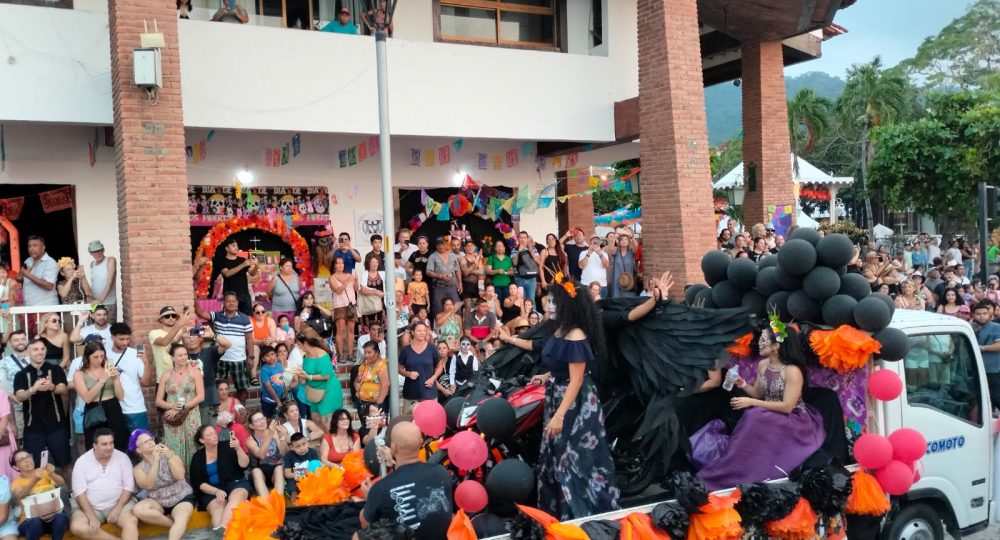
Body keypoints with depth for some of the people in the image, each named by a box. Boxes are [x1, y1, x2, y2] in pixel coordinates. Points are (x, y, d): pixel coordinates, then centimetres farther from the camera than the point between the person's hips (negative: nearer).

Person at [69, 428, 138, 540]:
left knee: (132, 521, -31)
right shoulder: (82, 462, -2)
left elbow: (129, 487, -2)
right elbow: (80, 492, -8)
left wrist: (117, 509, -16)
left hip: (119, 504, -1)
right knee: (76, 527, -28)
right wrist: (92, 517, -20)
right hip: (91, 507, 1)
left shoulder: (122, 457, -1)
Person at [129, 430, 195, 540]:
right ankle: (176, 524, -19)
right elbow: (149, 485, -19)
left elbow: (180, 476, -13)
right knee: (138, 510, -30)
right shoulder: (138, 468, 1)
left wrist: (170, 457, -23)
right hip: (158, 502, 2)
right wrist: (155, 461, -22)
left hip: (182, 497, -2)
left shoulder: (169, 454, 1)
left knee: (182, 517, -34)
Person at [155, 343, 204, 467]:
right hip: (172, 419, 1)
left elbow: (201, 396, -4)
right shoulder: (166, 376, 8)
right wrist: (172, 406, -13)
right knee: (174, 451, -2)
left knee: (192, 449, -3)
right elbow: (158, 401, 6)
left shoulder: (194, 372, 4)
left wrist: (183, 408, -12)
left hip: (191, 418, -1)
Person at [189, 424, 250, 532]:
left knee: (235, 500, -37)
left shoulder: (227, 446, 1)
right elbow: (199, 483, 3)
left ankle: (221, 529, -58)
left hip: (235, 483, -1)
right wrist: (216, 491, -15)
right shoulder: (197, 457, 6)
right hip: (211, 490, 1)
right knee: (217, 509, -33)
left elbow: (245, 465, -2)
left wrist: (238, 448, -20)